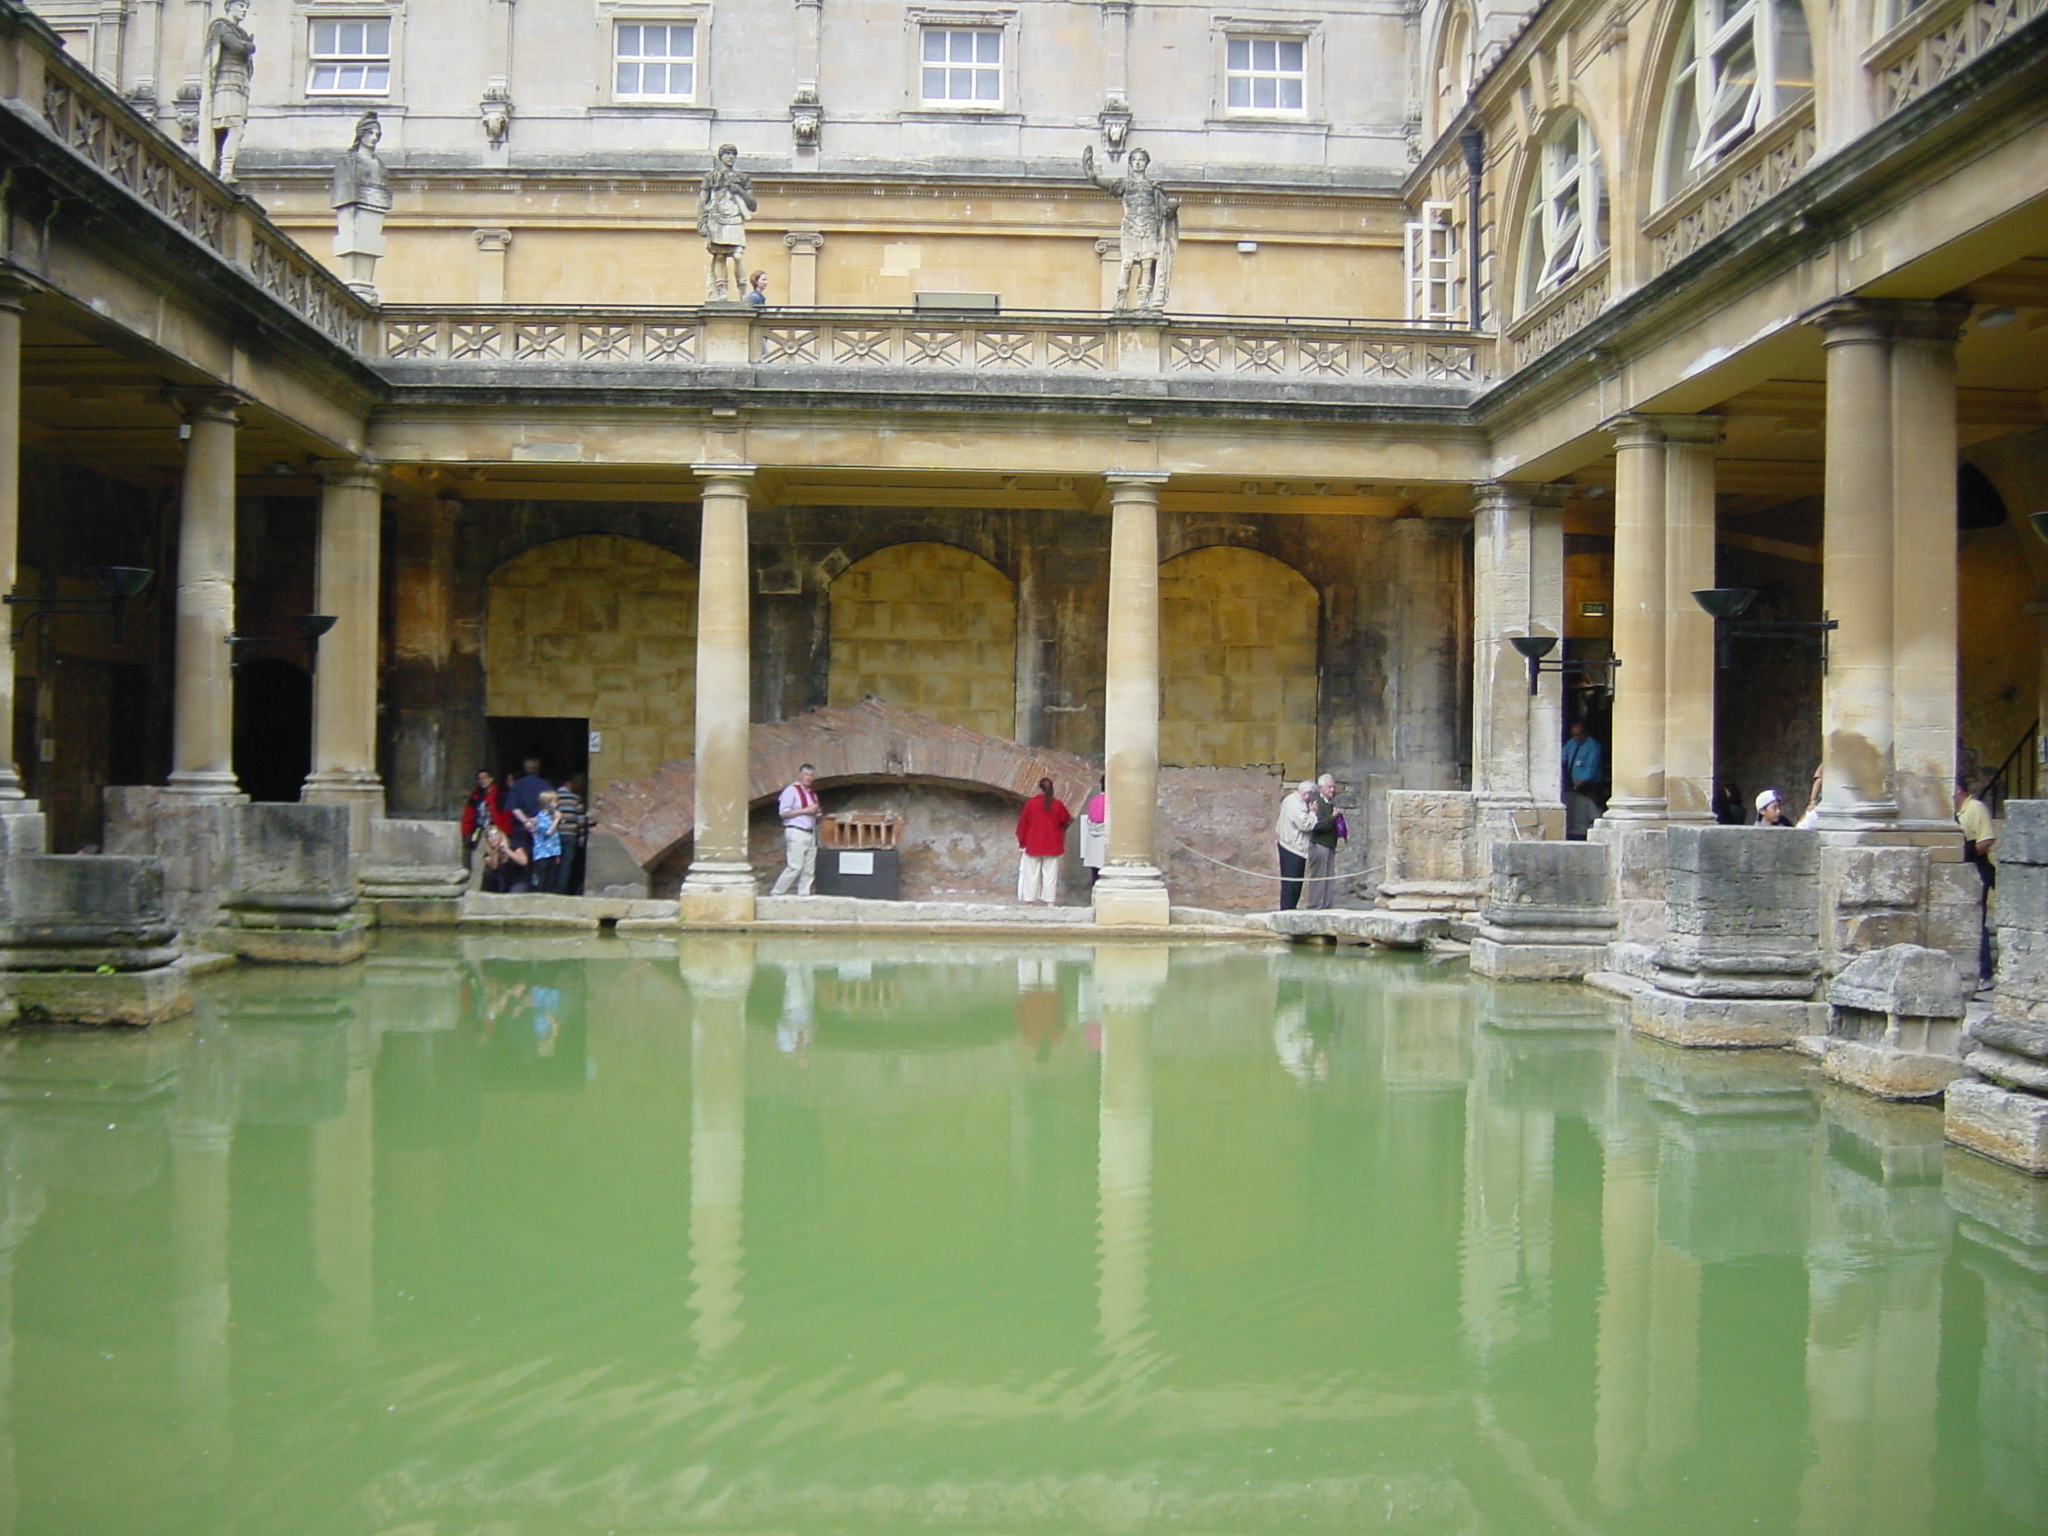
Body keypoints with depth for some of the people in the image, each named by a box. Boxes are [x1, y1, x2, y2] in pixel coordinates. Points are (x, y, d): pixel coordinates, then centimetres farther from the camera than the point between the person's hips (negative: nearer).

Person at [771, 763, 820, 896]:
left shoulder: (812, 793, 19)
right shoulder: (791, 790, -5)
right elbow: (783, 812, -13)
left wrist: (817, 816, 7)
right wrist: (805, 810, -16)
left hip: (810, 834, 8)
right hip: (796, 833, -8)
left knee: (809, 870, 4)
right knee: (795, 866, -14)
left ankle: (804, 895, 7)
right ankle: (776, 893, -6)